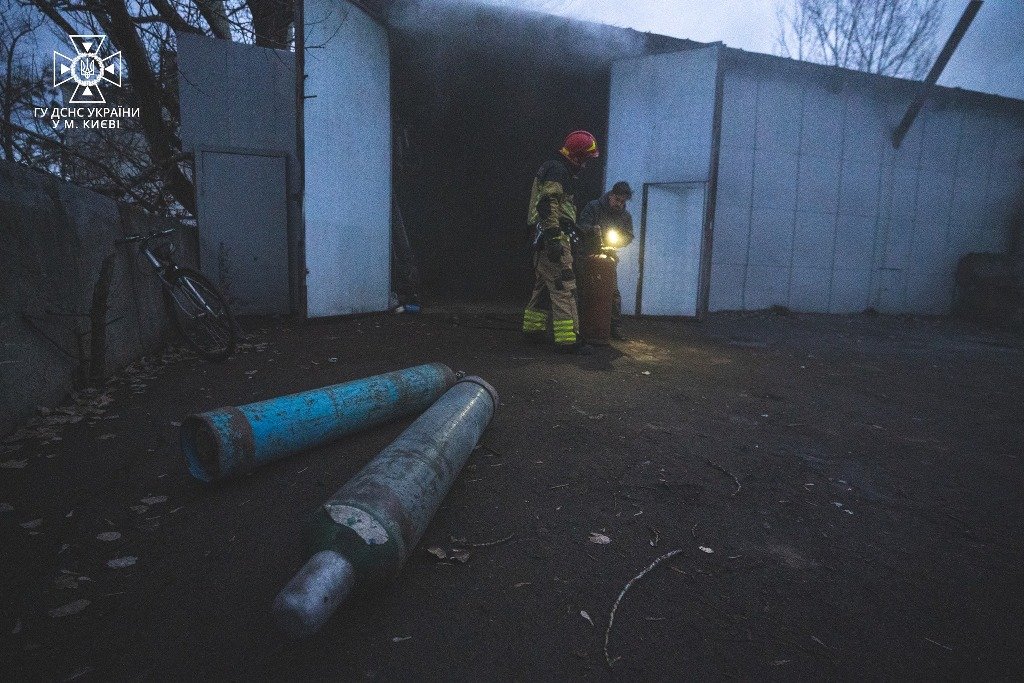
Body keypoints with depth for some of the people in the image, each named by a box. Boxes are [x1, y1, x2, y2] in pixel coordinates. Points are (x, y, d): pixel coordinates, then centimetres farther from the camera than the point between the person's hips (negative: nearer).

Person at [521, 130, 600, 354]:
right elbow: (548, 206, -21)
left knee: (542, 284, 16)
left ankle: (533, 328, 23)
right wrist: (554, 239, -27)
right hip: (554, 237, -11)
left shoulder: (555, 169, 24)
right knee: (564, 287, -13)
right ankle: (568, 339, -15)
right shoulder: (557, 170, -9)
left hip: (544, 238, 11)